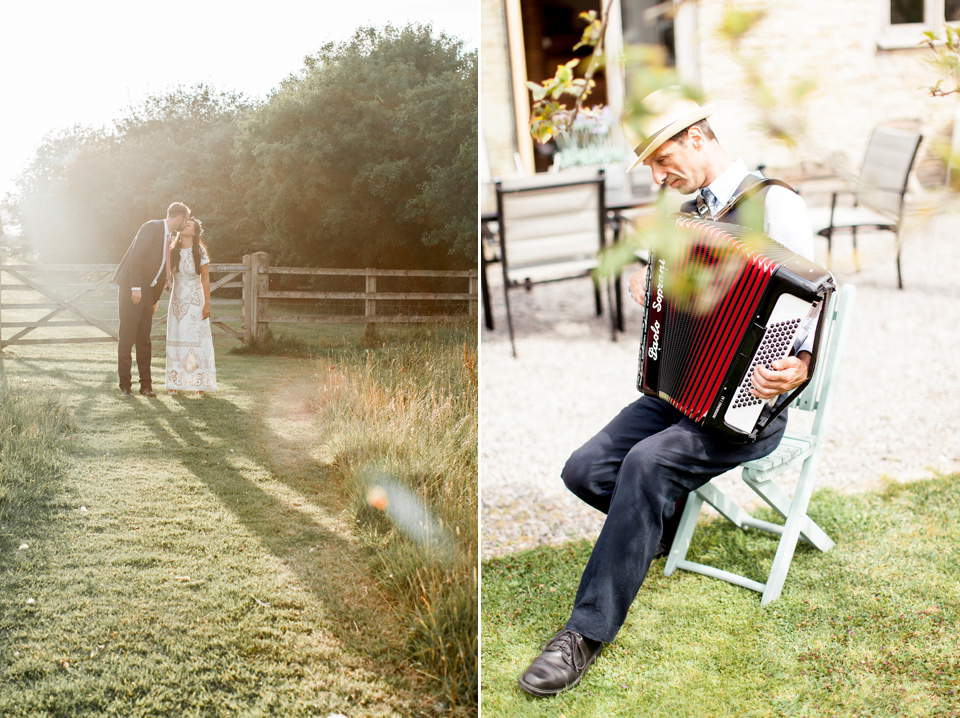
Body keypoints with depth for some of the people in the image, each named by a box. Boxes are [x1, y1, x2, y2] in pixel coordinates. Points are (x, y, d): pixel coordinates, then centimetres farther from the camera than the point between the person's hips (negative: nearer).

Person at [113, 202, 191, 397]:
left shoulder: (169, 236, 15)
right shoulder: (151, 227, -10)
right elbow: (135, 256, -18)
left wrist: (155, 299, 19)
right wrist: (136, 287, -23)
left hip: (147, 290, 7)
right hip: (132, 288, -7)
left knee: (144, 338, 7)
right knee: (127, 336, -3)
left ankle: (146, 384, 10)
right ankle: (125, 384, 2)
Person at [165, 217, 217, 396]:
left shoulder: (200, 251, -6)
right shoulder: (173, 251, 4)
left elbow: (205, 279, -5)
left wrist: (207, 304, -8)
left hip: (195, 300, -3)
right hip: (177, 299, 3)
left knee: (197, 340, -4)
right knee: (176, 339, 2)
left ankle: (200, 383, 0)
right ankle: (176, 382, 8)